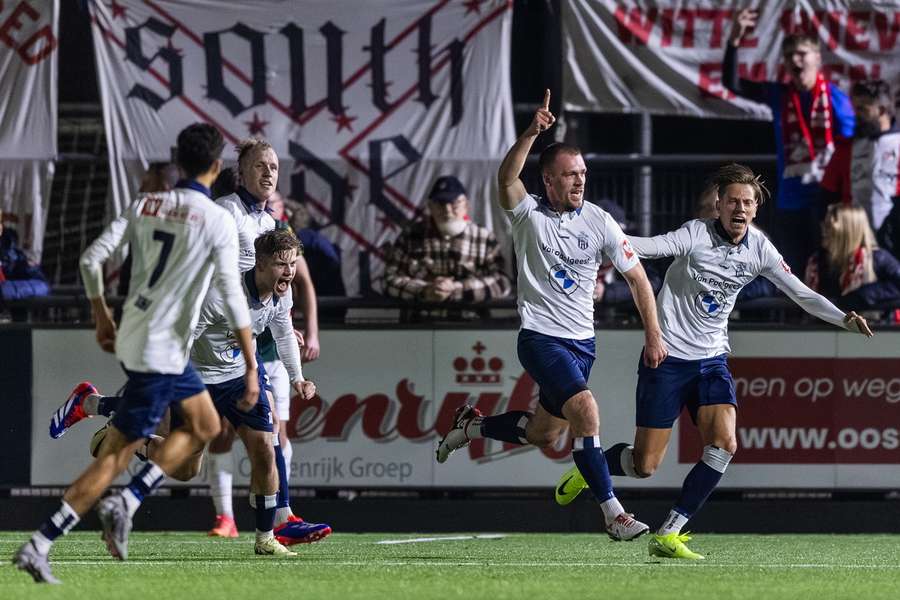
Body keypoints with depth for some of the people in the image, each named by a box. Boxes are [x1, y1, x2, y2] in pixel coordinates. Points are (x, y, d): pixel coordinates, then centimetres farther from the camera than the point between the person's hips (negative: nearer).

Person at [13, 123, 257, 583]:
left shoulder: (145, 205, 5)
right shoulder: (217, 221, -12)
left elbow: (92, 258, 2)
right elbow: (232, 299, -16)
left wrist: (102, 317, 15)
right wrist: (250, 366, -11)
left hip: (133, 337, 8)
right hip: (162, 351, -8)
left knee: (205, 426, 21)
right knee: (116, 454, -4)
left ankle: (125, 504, 13)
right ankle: (38, 546, -8)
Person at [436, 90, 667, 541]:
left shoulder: (599, 223, 0)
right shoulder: (529, 215, -7)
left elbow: (635, 275, 7)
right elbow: (507, 179, -28)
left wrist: (653, 335, 3)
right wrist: (532, 132, -41)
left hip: (582, 342, 5)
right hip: (540, 338, -5)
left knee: (543, 434, 14)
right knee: (585, 411, -24)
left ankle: (471, 426, 42)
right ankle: (613, 513, -22)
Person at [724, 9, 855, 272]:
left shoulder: (835, 97, -4)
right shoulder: (778, 95, 6)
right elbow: (732, 82, 2)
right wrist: (734, 40, -11)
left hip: (827, 198, -4)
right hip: (790, 200, 4)